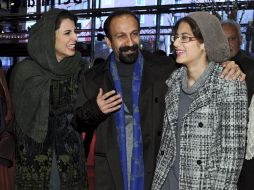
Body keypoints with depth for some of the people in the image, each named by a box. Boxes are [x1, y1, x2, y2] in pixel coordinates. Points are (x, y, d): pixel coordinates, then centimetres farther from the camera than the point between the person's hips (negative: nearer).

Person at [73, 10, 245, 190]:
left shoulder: (165, 68, -4)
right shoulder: (93, 78, 2)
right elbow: (77, 123, 9)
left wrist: (227, 70, -14)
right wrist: (94, 109, -10)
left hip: (156, 172, -1)